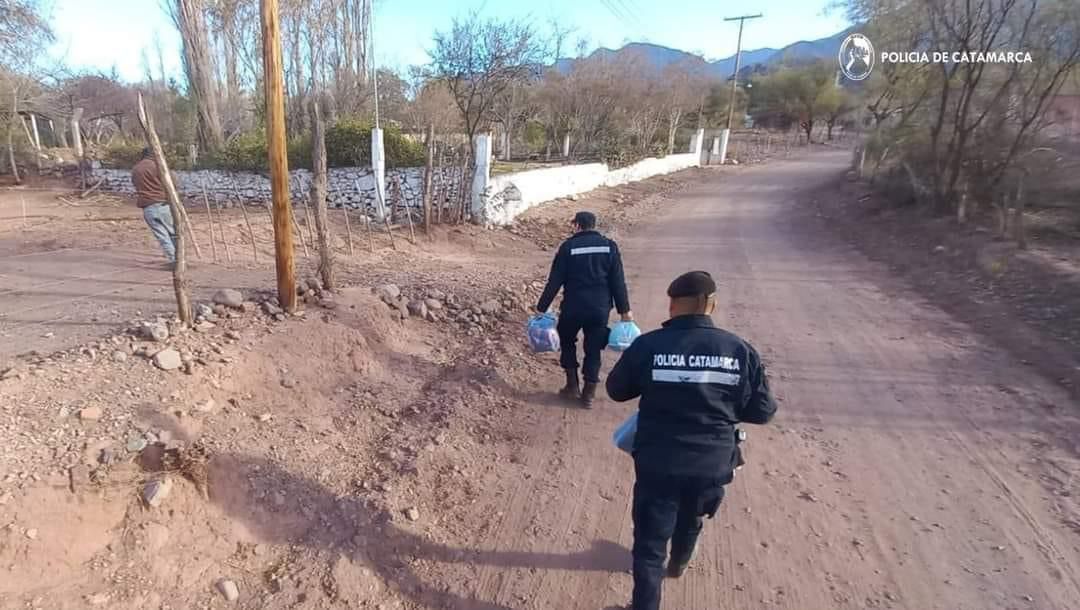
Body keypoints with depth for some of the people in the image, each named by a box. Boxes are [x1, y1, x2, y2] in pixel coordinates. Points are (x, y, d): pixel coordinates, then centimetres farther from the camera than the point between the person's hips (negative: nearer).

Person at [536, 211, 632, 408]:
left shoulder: (568, 246, -5)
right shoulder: (609, 246, 2)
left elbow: (554, 281, -6)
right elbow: (618, 281, 0)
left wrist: (542, 307, 1)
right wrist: (624, 309, 6)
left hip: (573, 307, -2)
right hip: (601, 308, 2)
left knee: (567, 341, 21)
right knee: (593, 349, 12)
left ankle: (573, 386, 21)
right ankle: (589, 394, 15)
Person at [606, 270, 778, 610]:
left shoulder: (647, 345, -13)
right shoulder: (740, 350, -9)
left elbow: (616, 390, 1)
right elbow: (762, 412, -1)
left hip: (657, 464, -4)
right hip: (713, 466, 4)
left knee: (649, 544, 12)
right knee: (691, 520, 33)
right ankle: (678, 563, 61)